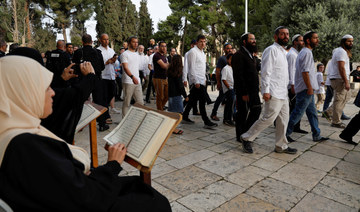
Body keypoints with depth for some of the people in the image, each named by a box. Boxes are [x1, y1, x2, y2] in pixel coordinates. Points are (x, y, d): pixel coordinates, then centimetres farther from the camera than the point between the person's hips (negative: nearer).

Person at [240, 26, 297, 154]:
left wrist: (287, 88, 21)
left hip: (283, 93, 9)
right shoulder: (271, 50, -8)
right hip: (274, 93, -9)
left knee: (283, 120, 11)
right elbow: (266, 72, -16)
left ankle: (281, 146, 21)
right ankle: (247, 138, 3)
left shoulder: (283, 52, 21)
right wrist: (266, 91, -22)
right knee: (268, 118, -11)